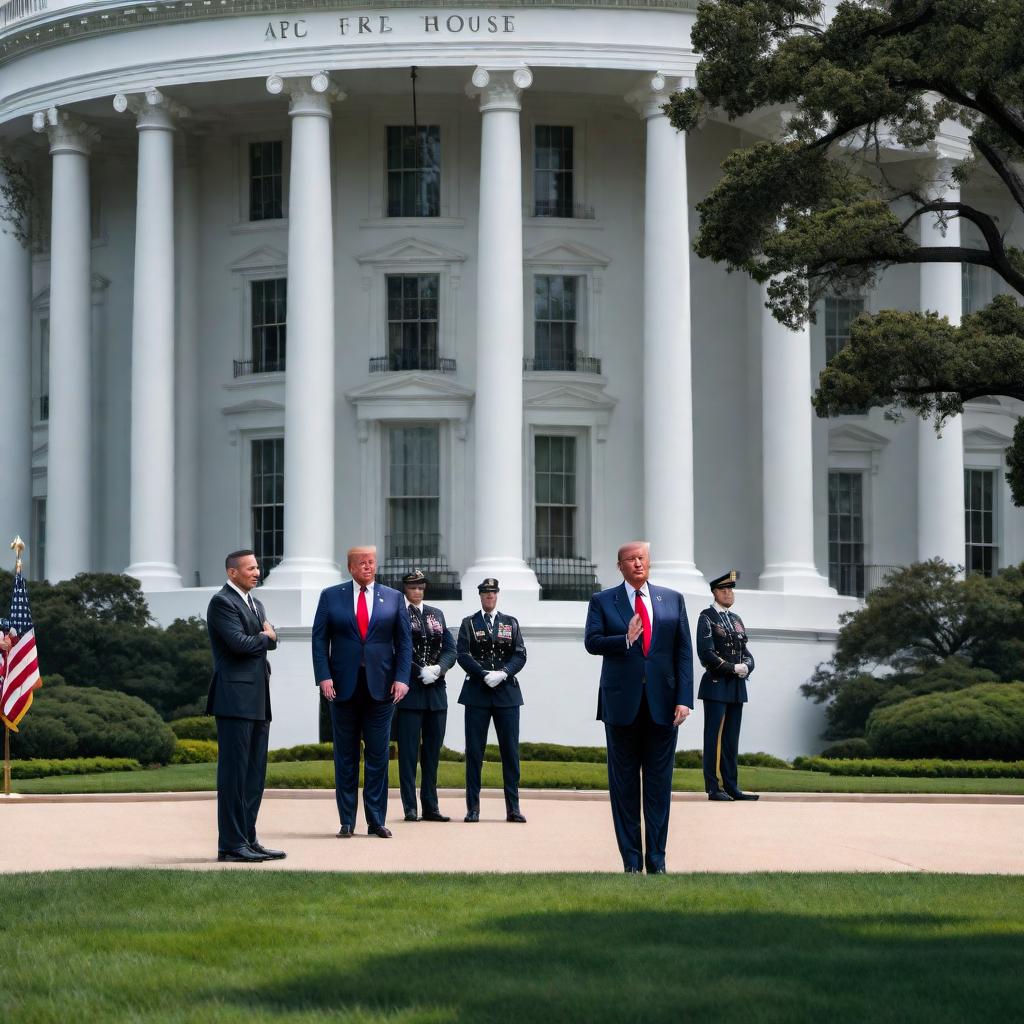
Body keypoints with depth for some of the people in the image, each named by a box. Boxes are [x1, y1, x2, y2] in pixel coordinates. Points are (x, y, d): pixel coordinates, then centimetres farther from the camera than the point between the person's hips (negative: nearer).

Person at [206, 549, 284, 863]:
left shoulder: (255, 603, 21)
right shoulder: (222, 602, -9)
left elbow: (270, 640, 17)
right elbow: (238, 642, -20)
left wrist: (266, 637, -6)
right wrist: (264, 638, -2)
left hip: (258, 700, 9)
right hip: (235, 698, -9)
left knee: (255, 774, 10)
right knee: (234, 772, -7)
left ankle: (248, 839, 15)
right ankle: (231, 845, -5)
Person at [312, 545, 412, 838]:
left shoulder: (393, 598, 9)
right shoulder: (331, 596, 6)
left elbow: (404, 641, 7)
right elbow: (319, 639, 3)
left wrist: (401, 678, -5)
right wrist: (324, 677, -9)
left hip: (381, 687, 1)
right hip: (344, 686, -1)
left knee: (378, 754, 1)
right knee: (345, 756, 4)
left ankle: (377, 821, 6)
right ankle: (347, 822, 8)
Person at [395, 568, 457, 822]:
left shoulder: (437, 615, 14)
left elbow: (450, 649, 9)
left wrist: (437, 668, -9)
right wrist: (420, 672, -15)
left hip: (436, 691, 5)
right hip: (410, 691, -5)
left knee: (433, 749, 7)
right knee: (409, 750, -4)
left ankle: (430, 806, 11)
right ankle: (410, 808, -1)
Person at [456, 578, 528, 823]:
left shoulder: (510, 623, 12)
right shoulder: (469, 623, 8)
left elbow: (520, 655, 5)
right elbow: (463, 655, -2)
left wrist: (503, 673, -12)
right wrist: (485, 674, -15)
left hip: (507, 693, 1)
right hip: (477, 693, -1)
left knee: (510, 750, 0)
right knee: (474, 751, -2)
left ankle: (513, 808, 3)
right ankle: (473, 808, 1)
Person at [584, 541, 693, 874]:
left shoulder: (673, 600, 9)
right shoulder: (602, 602, 6)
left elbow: (684, 651, 4)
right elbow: (592, 641, -6)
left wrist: (684, 698, -4)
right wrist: (625, 640, -22)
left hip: (662, 704, 1)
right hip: (622, 704, -1)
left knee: (659, 782, 2)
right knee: (624, 783, 3)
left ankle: (656, 858, 6)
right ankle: (631, 859, 8)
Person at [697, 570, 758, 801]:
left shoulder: (736, 620, 17)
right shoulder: (707, 618, -4)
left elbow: (746, 653, 16)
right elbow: (706, 653, -14)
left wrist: (746, 666, -6)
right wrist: (733, 668, -16)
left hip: (737, 687, 7)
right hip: (717, 685, -7)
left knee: (731, 739, 7)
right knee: (714, 737, -5)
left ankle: (731, 787, 9)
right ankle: (714, 788, -4)